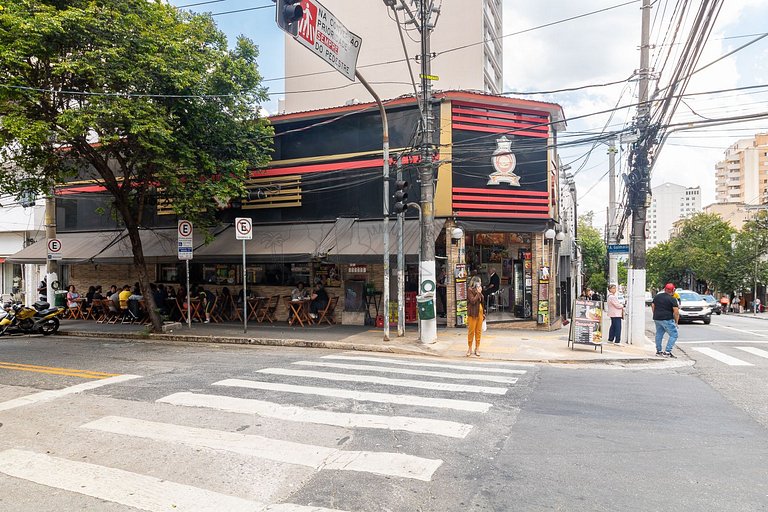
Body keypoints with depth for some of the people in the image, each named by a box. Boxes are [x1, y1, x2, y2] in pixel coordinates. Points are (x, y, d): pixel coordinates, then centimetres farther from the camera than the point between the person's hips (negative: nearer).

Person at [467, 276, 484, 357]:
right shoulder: (470, 290, -8)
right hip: (473, 313, -6)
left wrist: (483, 313, 12)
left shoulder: (479, 290, 13)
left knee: (479, 331, 9)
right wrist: (478, 293, -12)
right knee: (471, 331, -1)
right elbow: (473, 301, -17)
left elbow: (482, 301, 16)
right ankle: (469, 348, 9)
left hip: (480, 312, 6)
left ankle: (477, 348, 17)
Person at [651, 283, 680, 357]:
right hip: (667, 319, -7)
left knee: (659, 334, 17)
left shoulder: (657, 296, 11)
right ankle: (667, 352, -8)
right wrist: (676, 321, -2)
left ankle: (658, 351, 23)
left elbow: (653, 306, 18)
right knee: (674, 335, -1)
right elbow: (676, 312, -13)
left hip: (657, 318, 7)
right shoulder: (672, 299, -9)